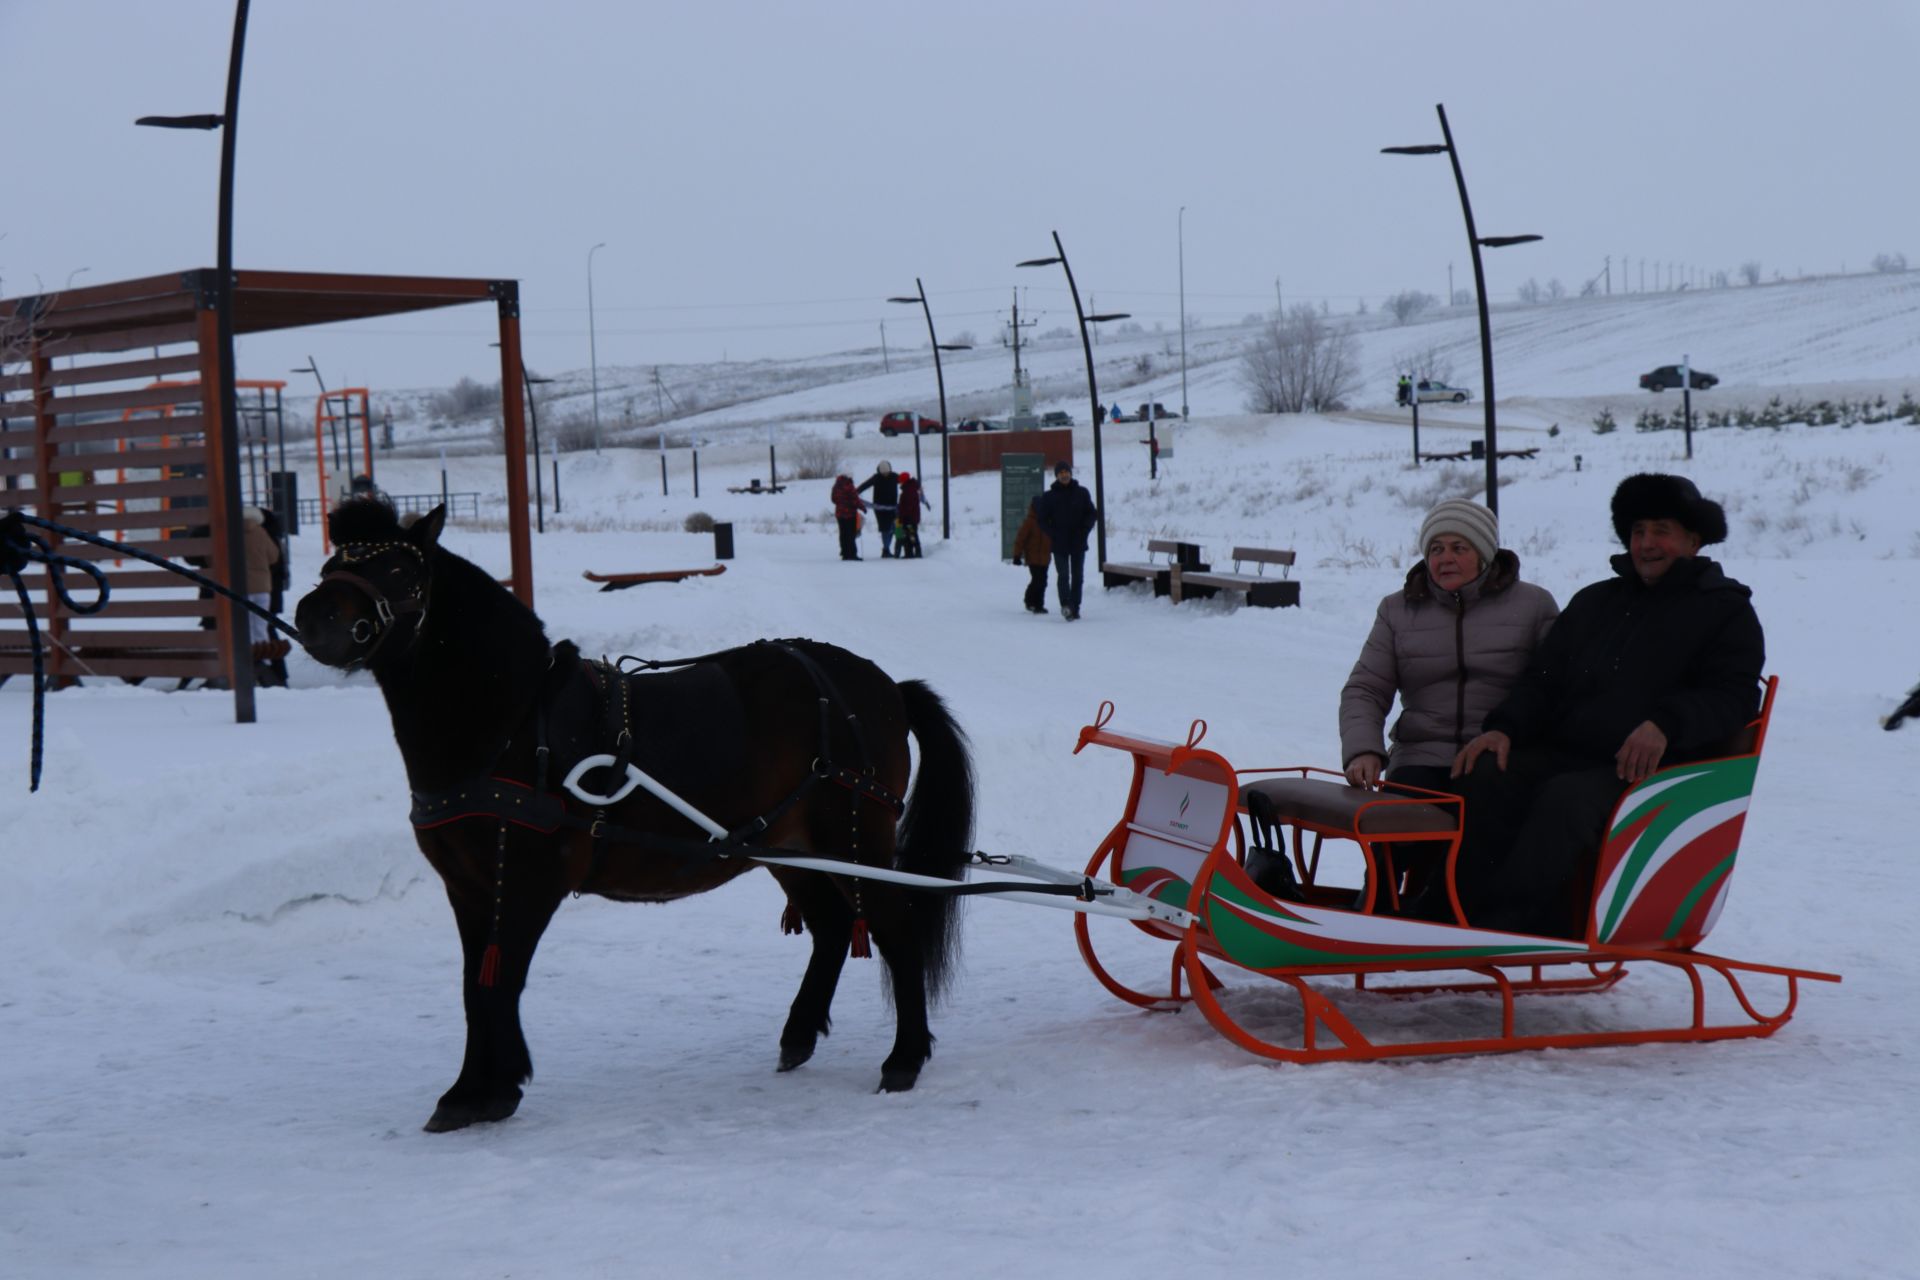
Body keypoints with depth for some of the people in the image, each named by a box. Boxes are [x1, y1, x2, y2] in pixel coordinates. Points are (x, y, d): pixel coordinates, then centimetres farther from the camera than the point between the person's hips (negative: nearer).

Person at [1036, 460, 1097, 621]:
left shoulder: (1082, 493, 6)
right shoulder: (1048, 497, 2)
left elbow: (1092, 514, 9)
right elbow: (1042, 519, 4)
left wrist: (1084, 530, -7)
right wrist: (1052, 535, -9)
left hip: (1078, 543, 2)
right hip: (1059, 545, -2)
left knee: (1077, 576, 5)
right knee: (1063, 575, -14)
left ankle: (1075, 608, 12)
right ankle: (1065, 605, -23)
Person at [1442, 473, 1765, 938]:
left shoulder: (1727, 611, 13)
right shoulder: (1594, 602, 29)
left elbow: (1732, 697, -3)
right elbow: (1543, 678, 22)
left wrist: (1666, 724, -22)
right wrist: (1504, 727, 1)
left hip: (1656, 768, -5)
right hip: (1563, 754, 5)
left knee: (1566, 798, -36)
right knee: (1482, 779, -25)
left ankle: (1505, 927, -41)